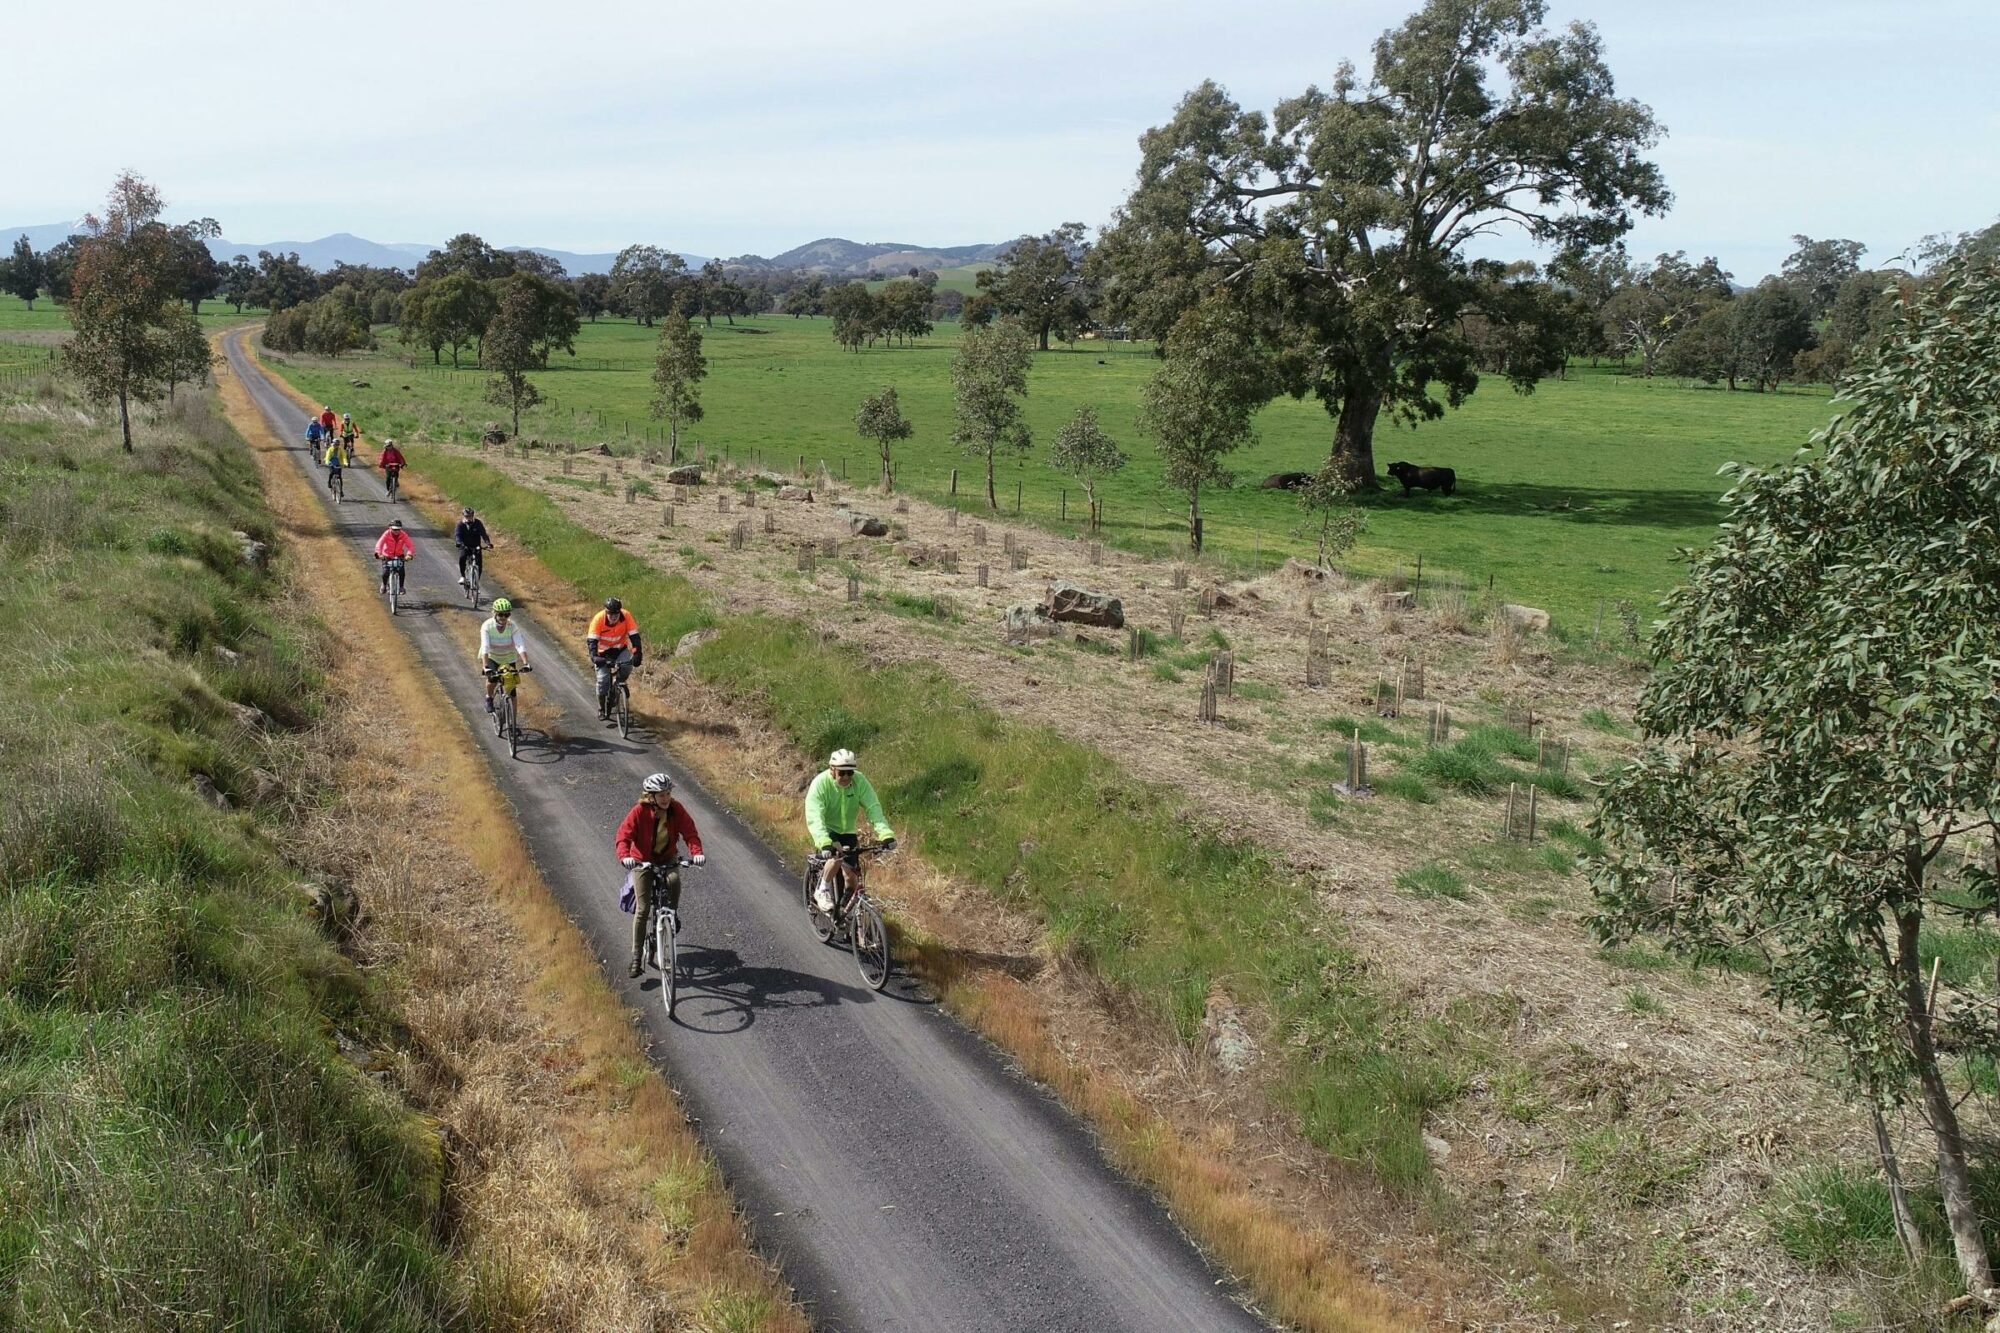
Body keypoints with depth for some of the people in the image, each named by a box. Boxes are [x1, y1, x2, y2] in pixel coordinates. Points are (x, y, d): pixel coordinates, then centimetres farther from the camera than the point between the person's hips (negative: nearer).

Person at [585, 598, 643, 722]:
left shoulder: (626, 616, -24)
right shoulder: (598, 619, -27)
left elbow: (634, 636, -24)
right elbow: (591, 640, -29)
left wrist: (638, 654, -37)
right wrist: (594, 657, -45)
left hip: (620, 649, 1)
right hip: (603, 652, -1)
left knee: (627, 666, -28)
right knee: (603, 679, -13)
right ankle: (601, 709, 4)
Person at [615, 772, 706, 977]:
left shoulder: (676, 809, -12)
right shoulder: (639, 812, -19)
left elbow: (690, 832, -16)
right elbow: (624, 835, -25)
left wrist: (697, 852, -35)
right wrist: (625, 857, -44)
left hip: (668, 860, 2)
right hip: (642, 862, -2)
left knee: (674, 881, -32)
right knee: (642, 909, -10)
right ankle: (636, 957, -1)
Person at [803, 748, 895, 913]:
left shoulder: (859, 781, -20)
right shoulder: (820, 783, -28)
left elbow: (873, 807, -26)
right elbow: (814, 817, -37)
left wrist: (885, 833, -42)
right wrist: (824, 843, -53)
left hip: (847, 830, 4)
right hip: (826, 829, -4)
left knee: (853, 874, 0)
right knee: (835, 858, -32)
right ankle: (822, 892, -9)